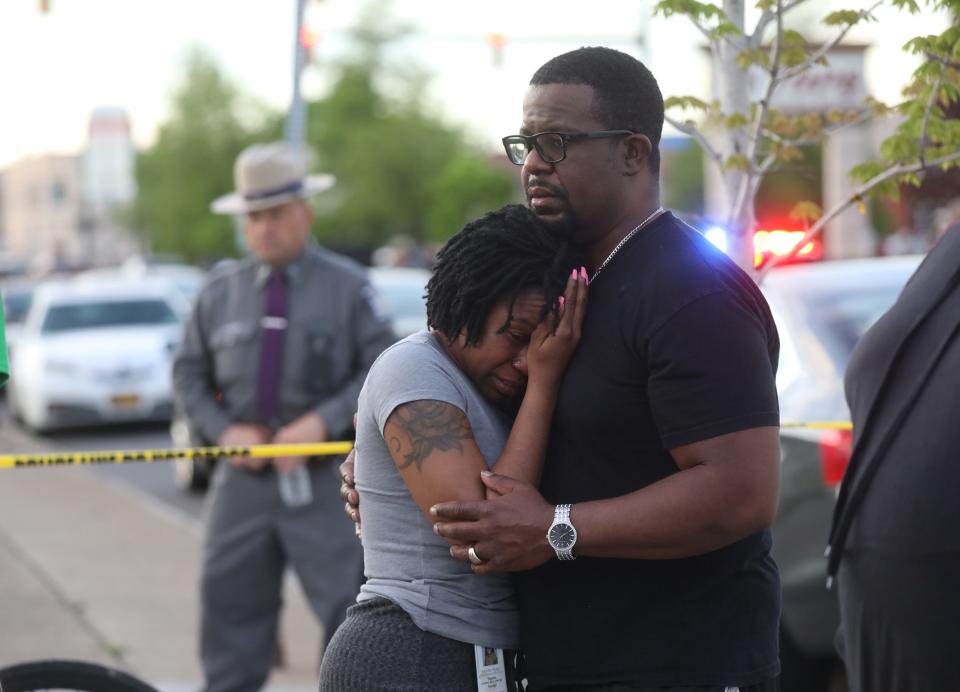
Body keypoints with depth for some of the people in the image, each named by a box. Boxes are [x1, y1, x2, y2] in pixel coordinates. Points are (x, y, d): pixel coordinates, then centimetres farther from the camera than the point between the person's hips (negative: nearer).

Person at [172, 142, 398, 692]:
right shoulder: (220, 291, 9)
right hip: (245, 476, 3)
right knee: (230, 607, 8)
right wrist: (225, 430, -5)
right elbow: (190, 375, 13)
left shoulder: (346, 286, -1)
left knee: (350, 606, -6)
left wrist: (322, 422, -16)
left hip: (324, 478, -3)